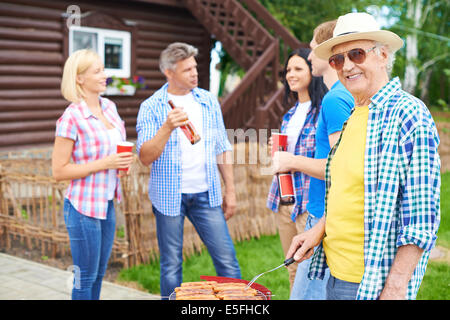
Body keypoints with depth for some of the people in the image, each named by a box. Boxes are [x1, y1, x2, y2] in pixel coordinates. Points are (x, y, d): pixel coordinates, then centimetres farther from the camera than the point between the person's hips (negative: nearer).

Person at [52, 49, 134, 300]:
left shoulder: (109, 107, 6)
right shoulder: (71, 118, -17)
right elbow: (59, 171, -16)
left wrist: (123, 161, 0)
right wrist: (105, 163, -21)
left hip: (107, 203, 7)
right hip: (84, 206, -7)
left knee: (99, 274, 18)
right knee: (85, 278, 6)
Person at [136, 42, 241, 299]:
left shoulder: (209, 101, 7)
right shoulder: (152, 107, -4)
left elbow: (223, 149, 11)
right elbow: (146, 157, -12)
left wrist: (230, 190, 8)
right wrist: (168, 127, -26)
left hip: (206, 194, 3)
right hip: (169, 196, -2)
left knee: (227, 258, 1)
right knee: (171, 266, 7)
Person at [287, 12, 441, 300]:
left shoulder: (408, 114, -16)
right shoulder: (354, 116, 9)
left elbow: (421, 216, -20)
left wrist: (395, 288, -22)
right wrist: (320, 229, 5)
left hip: (373, 283, -8)